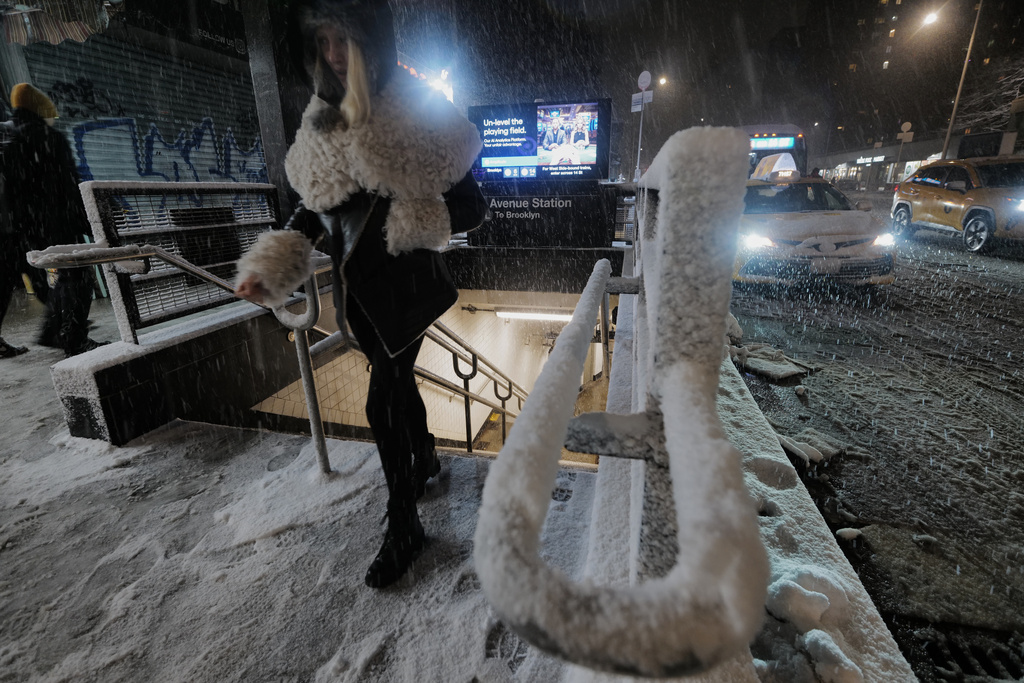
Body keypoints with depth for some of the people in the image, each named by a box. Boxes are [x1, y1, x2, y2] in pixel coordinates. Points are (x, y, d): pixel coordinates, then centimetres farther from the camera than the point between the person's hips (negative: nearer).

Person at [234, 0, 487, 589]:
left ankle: (404, 527, 18)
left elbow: (472, 206, -11)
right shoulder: (324, 123, 8)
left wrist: (405, 225, -25)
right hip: (356, 285, 7)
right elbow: (315, 206, 10)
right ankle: (426, 459, 48)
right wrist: (269, 267, -3)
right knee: (398, 380, 20)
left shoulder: (422, 113, -11)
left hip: (405, 283, -6)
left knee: (383, 402, -3)